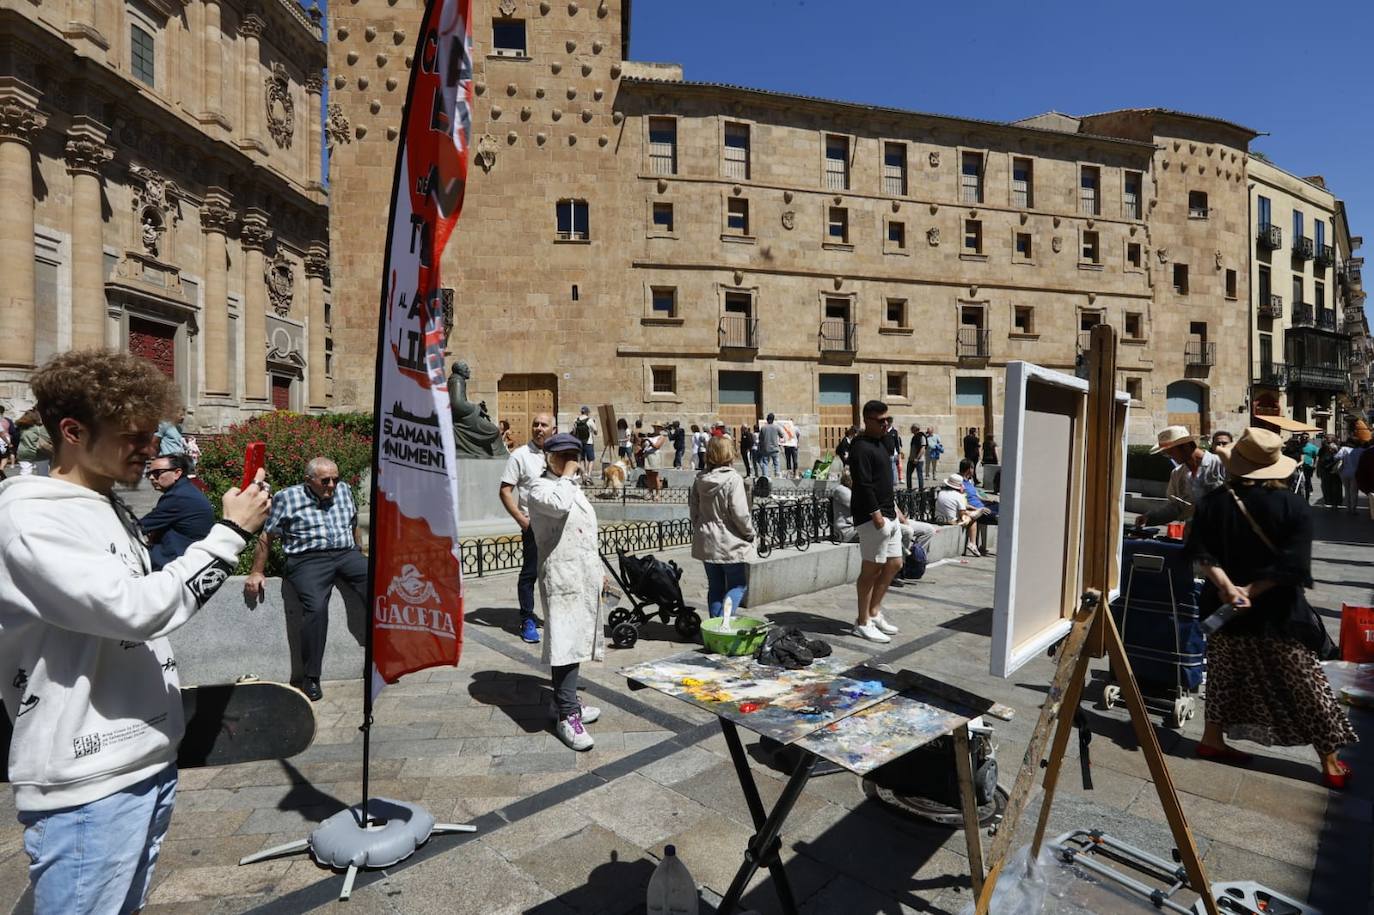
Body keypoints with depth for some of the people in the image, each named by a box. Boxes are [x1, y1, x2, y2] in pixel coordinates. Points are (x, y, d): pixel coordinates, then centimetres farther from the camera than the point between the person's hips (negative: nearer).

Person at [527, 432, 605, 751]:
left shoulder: (573, 488, 19)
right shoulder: (540, 488, -7)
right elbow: (558, 505, -32)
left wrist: (598, 570, 24)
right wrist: (567, 475, -15)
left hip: (585, 577, 9)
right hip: (562, 577, -9)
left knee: (576, 640, 14)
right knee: (565, 643, -8)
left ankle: (566, 700, 26)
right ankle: (567, 715, -2)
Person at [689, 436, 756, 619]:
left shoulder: (700, 479, 2)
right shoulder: (732, 479, -17)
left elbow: (693, 510, 8)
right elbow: (739, 513, -19)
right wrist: (750, 532, -4)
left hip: (706, 542, 6)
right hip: (730, 543, -6)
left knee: (714, 586, 16)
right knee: (738, 585, 8)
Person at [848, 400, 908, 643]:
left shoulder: (881, 444, 17)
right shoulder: (861, 448, -14)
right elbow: (863, 486, -20)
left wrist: (895, 508, 20)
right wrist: (876, 514, -22)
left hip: (889, 516, 10)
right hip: (873, 518, -10)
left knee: (894, 564, 14)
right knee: (871, 569, -3)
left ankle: (874, 613, 25)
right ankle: (863, 623, 8)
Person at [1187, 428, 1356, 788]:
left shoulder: (1212, 502, -6)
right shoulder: (1294, 506, -10)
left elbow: (1201, 552, -14)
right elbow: (1293, 564, -17)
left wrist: (1227, 586, -19)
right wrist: (1252, 590, -15)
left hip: (1225, 611, 2)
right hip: (1277, 615, -1)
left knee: (1226, 677, 17)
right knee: (1306, 686, 12)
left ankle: (1212, 739, 28)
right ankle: (1331, 764, 23)